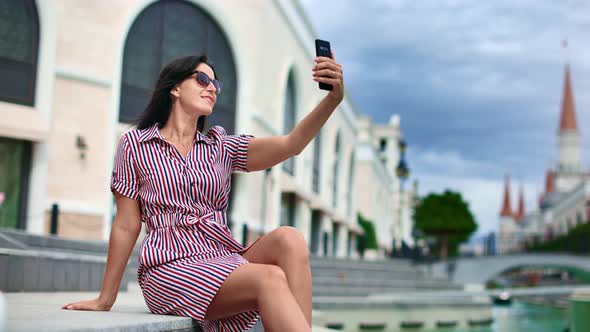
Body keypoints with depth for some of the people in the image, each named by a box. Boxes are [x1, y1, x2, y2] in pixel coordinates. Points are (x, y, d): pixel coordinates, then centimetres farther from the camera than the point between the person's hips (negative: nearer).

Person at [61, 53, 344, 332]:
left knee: (289, 239, -27)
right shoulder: (134, 144, 6)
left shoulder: (221, 148, 14)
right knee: (271, 278, -30)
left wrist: (333, 99, -19)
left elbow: (290, 144, -3)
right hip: (171, 266, -5)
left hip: (225, 259, 5)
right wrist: (105, 299, 7)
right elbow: (126, 226, 6)